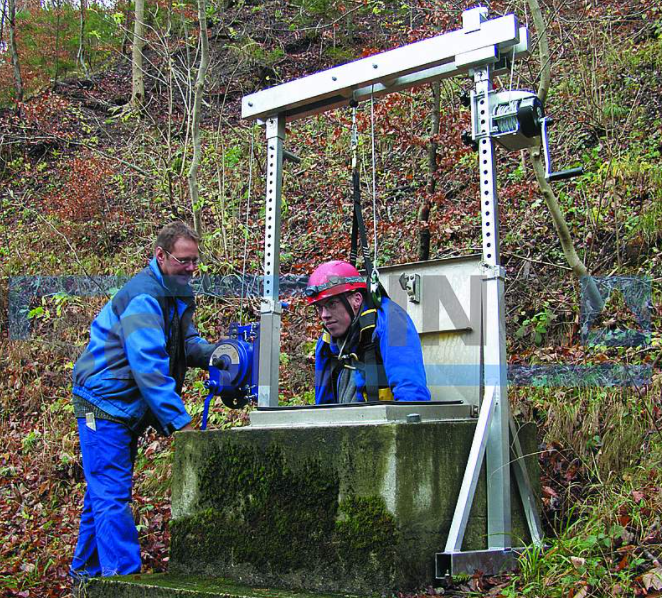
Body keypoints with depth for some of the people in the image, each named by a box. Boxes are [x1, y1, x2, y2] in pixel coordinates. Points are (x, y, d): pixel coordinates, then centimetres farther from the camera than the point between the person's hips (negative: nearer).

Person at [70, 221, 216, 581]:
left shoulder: (175, 294, 9)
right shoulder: (143, 298, -23)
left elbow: (186, 342, 13)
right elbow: (148, 368, -29)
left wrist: (214, 355, -10)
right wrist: (180, 422, -30)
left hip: (126, 410, 10)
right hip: (105, 405, -10)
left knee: (104, 492, 18)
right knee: (112, 496, -9)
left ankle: (86, 569, 30)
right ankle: (123, 576, -7)